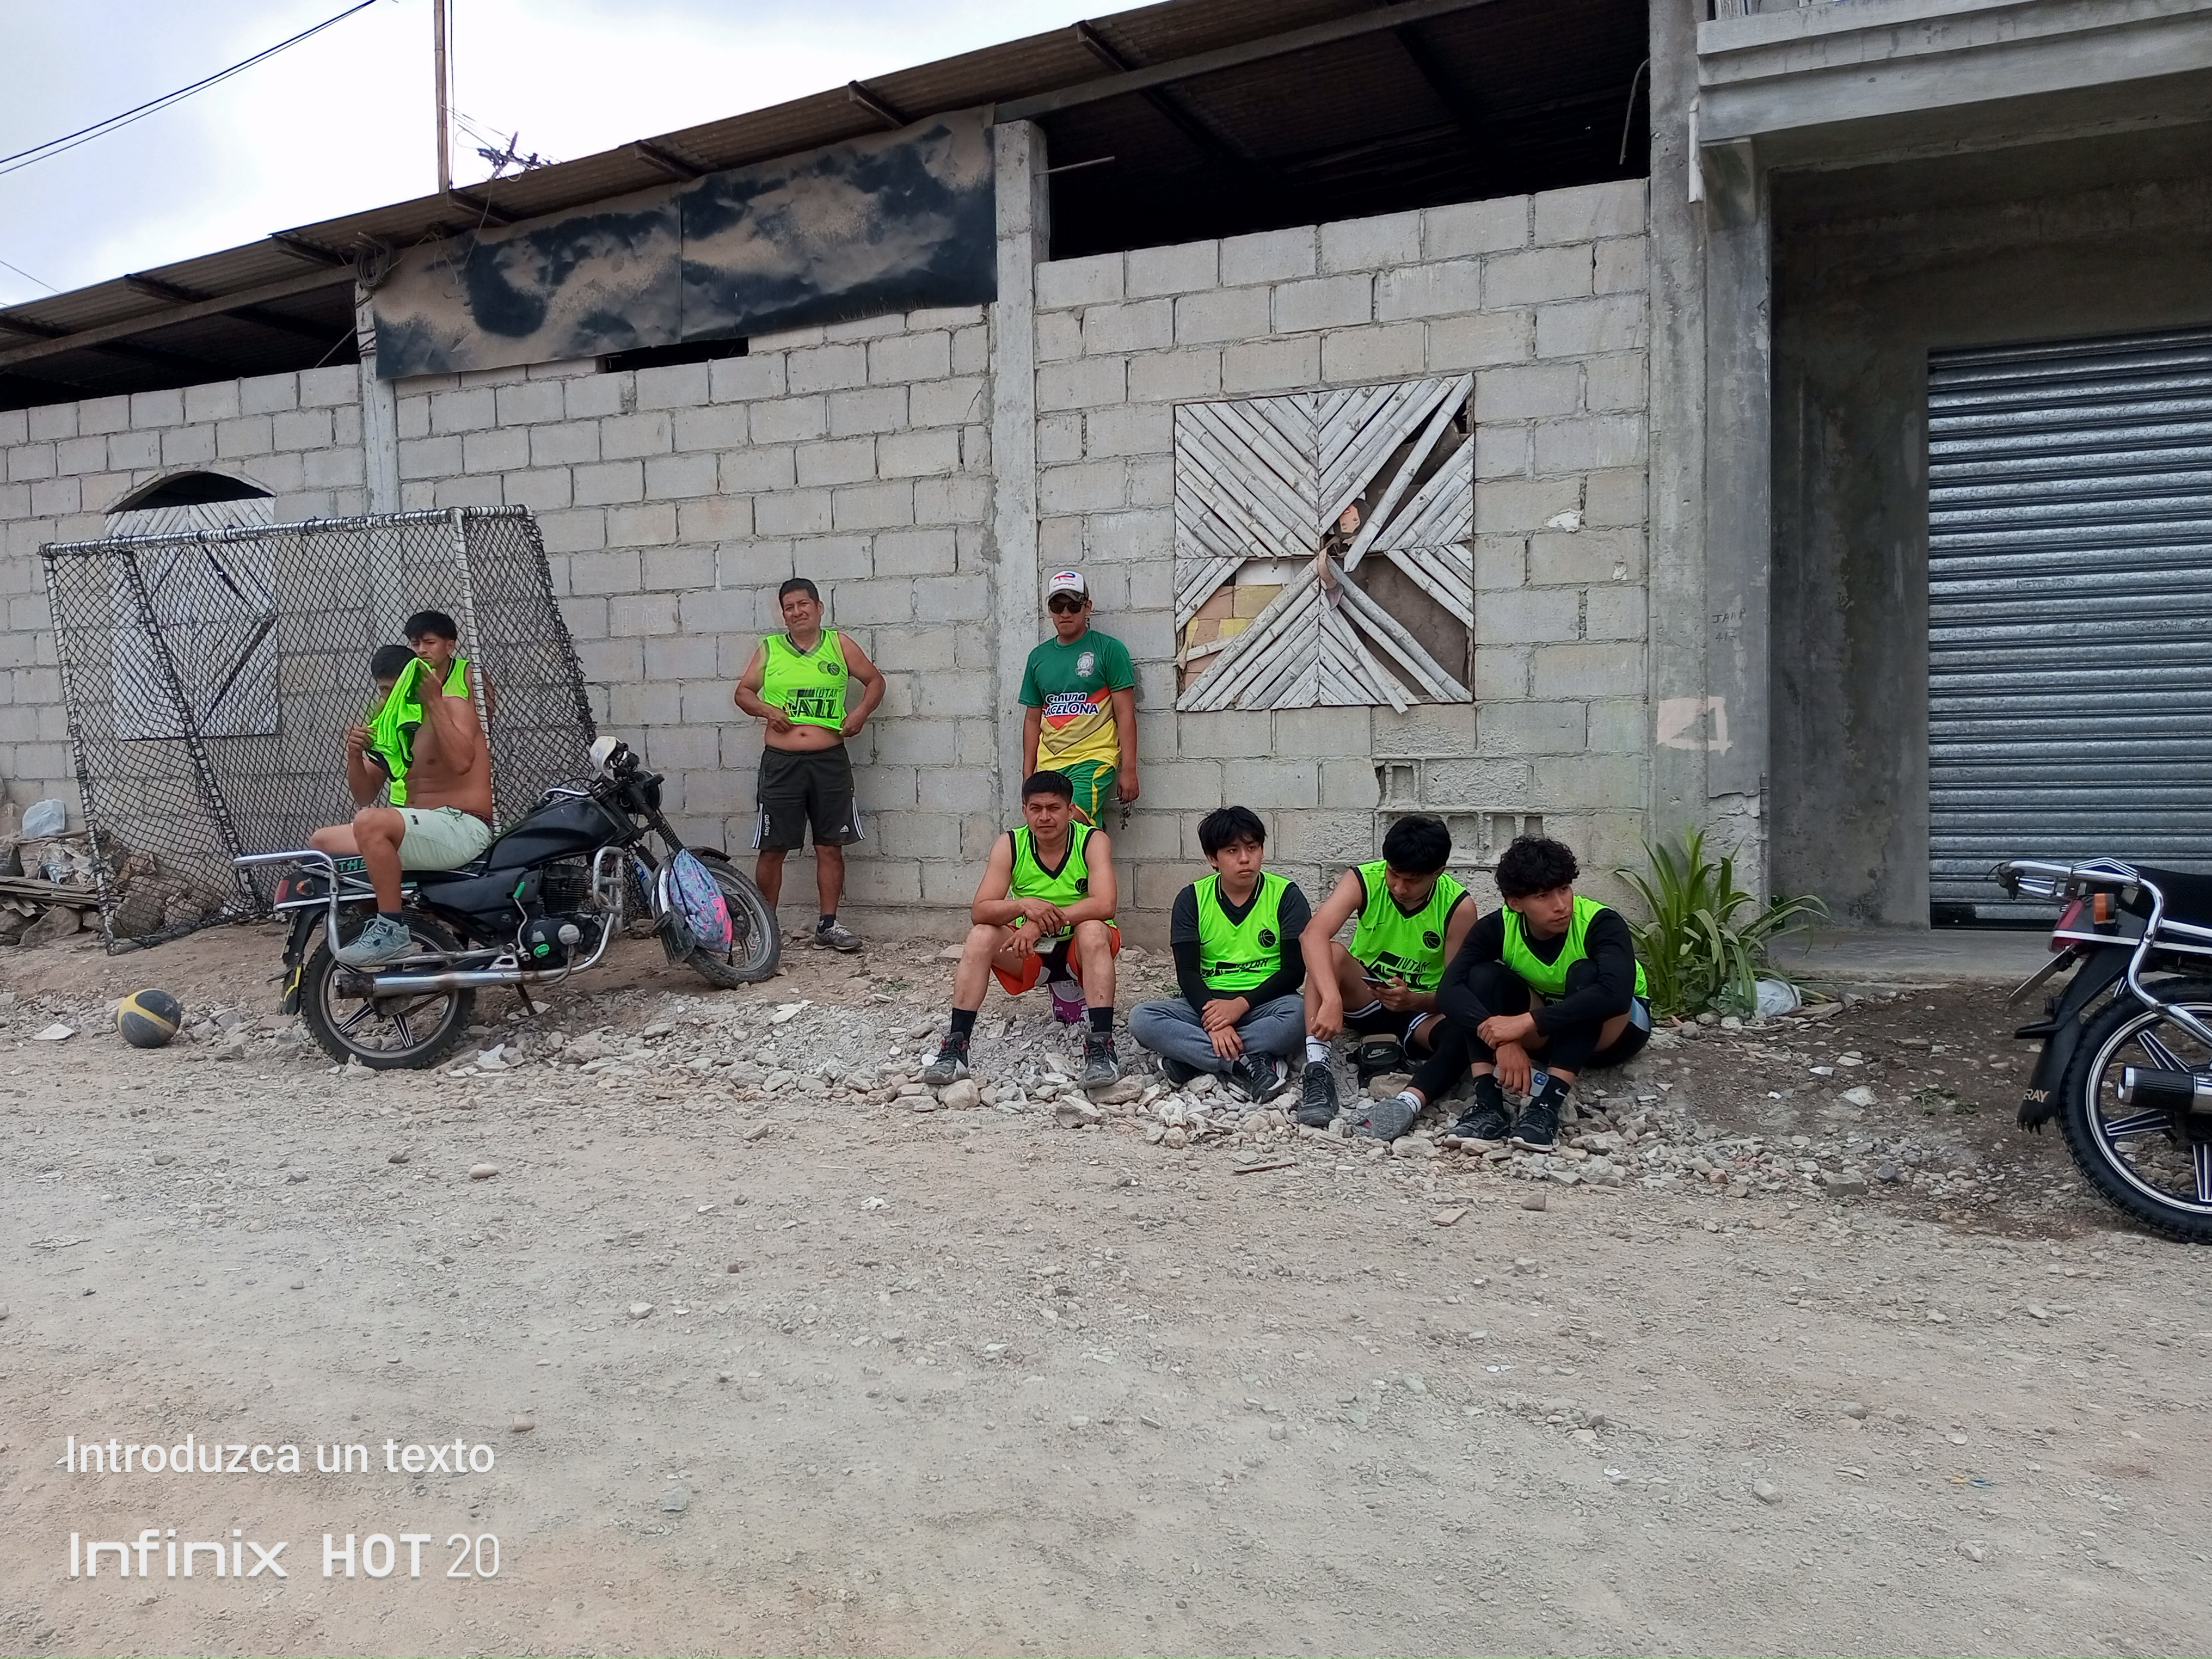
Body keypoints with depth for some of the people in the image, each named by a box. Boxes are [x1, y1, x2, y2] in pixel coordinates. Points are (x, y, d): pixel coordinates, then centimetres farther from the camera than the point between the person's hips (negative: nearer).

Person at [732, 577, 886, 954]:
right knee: (772, 848, 0)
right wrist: (765, 709, -5)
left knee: (830, 846, 5)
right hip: (781, 763, 0)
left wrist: (860, 712, -3)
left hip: (830, 761, 1)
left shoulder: (840, 644, 7)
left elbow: (875, 681, 14)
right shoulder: (768, 649, 7)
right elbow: (743, 691, 15)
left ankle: (828, 924, 15)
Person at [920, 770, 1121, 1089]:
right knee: (981, 936, -24)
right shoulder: (1010, 845, -9)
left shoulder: (1093, 841, -16)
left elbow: (1104, 906, -30)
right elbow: (979, 911, -18)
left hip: (1080, 944, -2)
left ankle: (1101, 1045, -39)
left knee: (1093, 931, -35)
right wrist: (1025, 906, -38)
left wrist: (1044, 918, -39)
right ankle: (955, 1047, -25)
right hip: (1029, 947, 2)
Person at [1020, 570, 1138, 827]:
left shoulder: (1109, 649, 1)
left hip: (1094, 759, -5)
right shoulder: (1039, 657, 15)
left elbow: (1125, 712, -2)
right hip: (1049, 765, 5)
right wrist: (1028, 776, 14)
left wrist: (1129, 769, -8)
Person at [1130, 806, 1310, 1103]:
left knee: (1301, 1013, -37)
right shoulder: (1192, 899, 3)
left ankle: (1190, 1058, -28)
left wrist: (1241, 1004, -20)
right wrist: (1213, 1019, -24)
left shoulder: (1286, 895, -1)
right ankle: (1244, 1064, -31)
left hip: (1264, 1002, -1)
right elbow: (1187, 971, -5)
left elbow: (1295, 970, -6)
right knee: (1141, 1018, -25)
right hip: (1207, 1002, 2)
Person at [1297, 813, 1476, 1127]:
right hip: (1363, 1000, 1)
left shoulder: (1458, 907, -15)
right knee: (1330, 954, -31)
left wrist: (1413, 1000, -36)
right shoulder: (1362, 880, -16)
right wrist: (1332, 999, -50)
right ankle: (1317, 1069, -38)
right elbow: (1315, 934, -34)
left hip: (1421, 1008, -1)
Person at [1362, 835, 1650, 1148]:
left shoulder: (1601, 923, -29)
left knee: (1584, 973, -34)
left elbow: (1615, 993, -47)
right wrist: (1501, 1039, -48)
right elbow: (1449, 990, -31)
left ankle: (1549, 1106, -40)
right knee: (1483, 976, -24)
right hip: (1544, 1037, 3)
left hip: (1614, 1030, -3)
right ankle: (1488, 1103, -36)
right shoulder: (1497, 928, -19)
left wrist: (1525, 1023, -52)